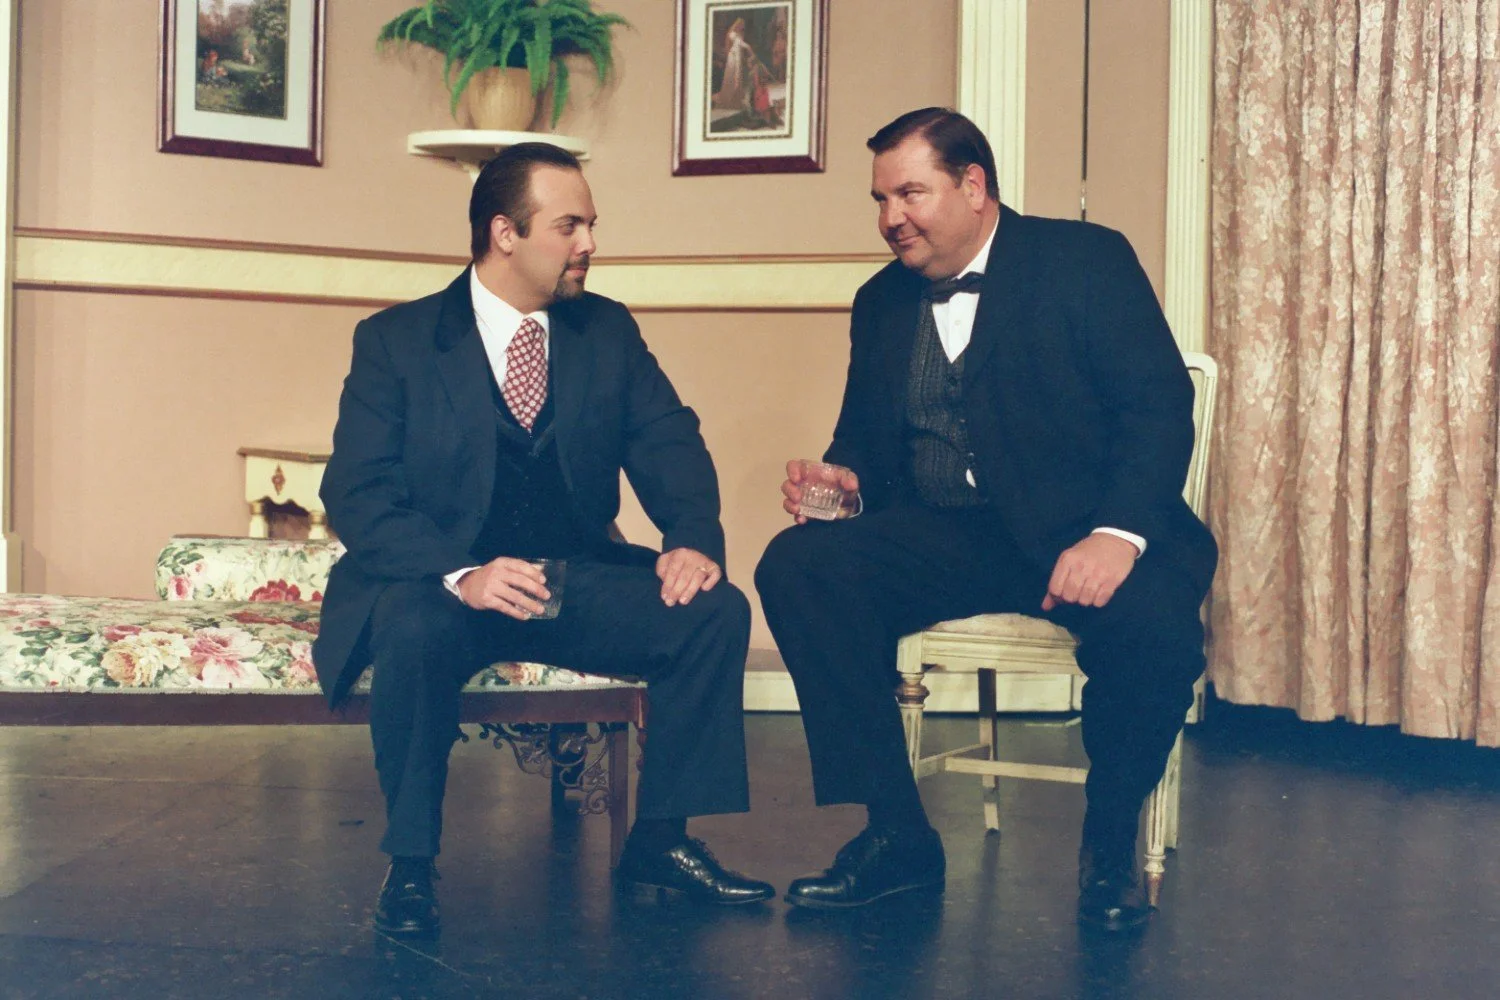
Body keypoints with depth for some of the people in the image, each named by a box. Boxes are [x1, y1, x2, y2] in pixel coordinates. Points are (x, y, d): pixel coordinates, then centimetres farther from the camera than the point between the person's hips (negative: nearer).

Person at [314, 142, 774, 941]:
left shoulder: (608, 331, 9)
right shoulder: (394, 341, -3)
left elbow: (668, 443, 4)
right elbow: (357, 494, -12)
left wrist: (693, 538, -19)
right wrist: (460, 575, -30)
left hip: (578, 584, 4)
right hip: (440, 586, -4)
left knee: (715, 609, -19)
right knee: (418, 633, -37)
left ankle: (659, 838, -3)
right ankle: (409, 867, -16)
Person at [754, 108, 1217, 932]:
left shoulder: (1087, 262, 0)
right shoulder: (882, 301, 16)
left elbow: (1160, 405, -10)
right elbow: (864, 439, 20)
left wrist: (1117, 534, -26)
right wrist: (841, 480, -6)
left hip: (1077, 530, -4)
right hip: (940, 537, 4)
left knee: (1153, 625, -35)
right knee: (797, 568, -21)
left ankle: (1109, 843, -4)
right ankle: (896, 835, -13)